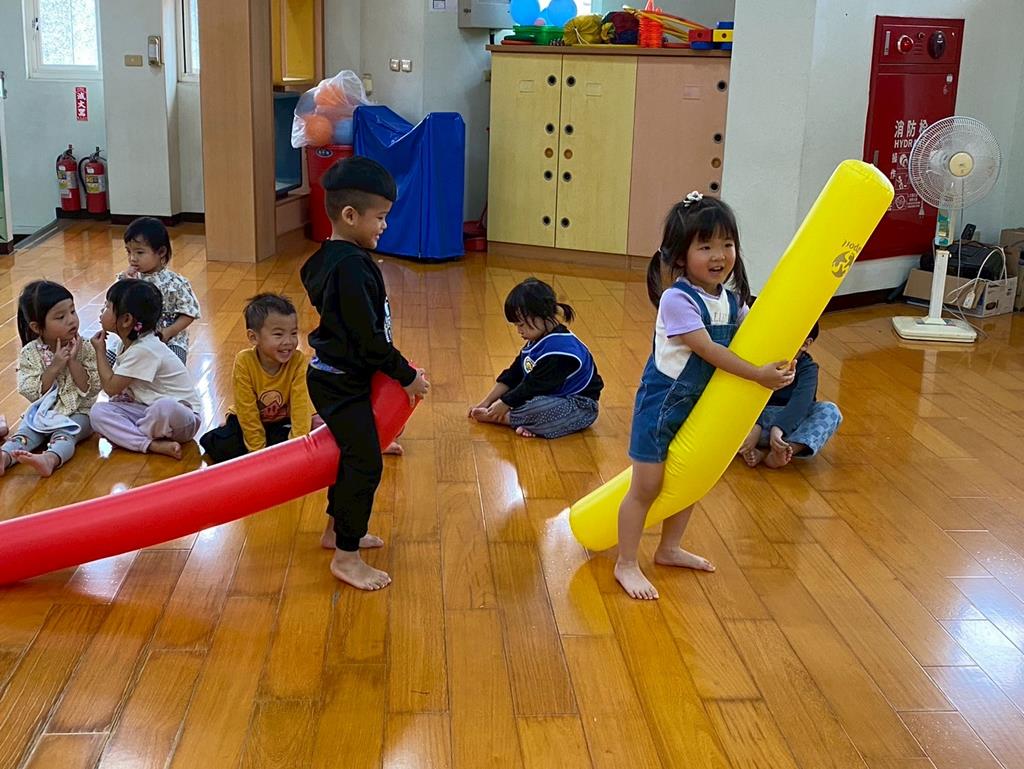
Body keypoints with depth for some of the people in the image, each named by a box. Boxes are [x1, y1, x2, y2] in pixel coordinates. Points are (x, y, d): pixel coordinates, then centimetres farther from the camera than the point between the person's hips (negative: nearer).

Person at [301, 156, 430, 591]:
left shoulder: (331, 259, 9)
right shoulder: (350, 267, -23)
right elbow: (368, 336, -23)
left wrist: (398, 370, 16)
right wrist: (406, 376, -13)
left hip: (336, 376, 11)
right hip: (342, 383, -11)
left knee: (350, 454, 22)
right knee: (365, 462, -6)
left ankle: (337, 529, 37)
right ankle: (346, 556, 3)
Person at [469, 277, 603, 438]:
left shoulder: (558, 349, -27)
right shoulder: (537, 341, 6)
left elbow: (534, 386, -23)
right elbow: (512, 375, 10)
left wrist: (504, 404, -13)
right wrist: (486, 402, 5)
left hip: (579, 406, -11)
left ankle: (497, 419, -15)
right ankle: (525, 423, -19)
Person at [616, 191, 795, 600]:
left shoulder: (732, 299, 0)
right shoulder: (677, 299, -23)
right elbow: (708, 350, -26)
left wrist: (779, 361, -21)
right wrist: (758, 374, -28)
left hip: (702, 407, 8)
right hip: (663, 406, -7)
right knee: (646, 487, 1)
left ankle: (669, 549, 39)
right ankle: (626, 564, 15)